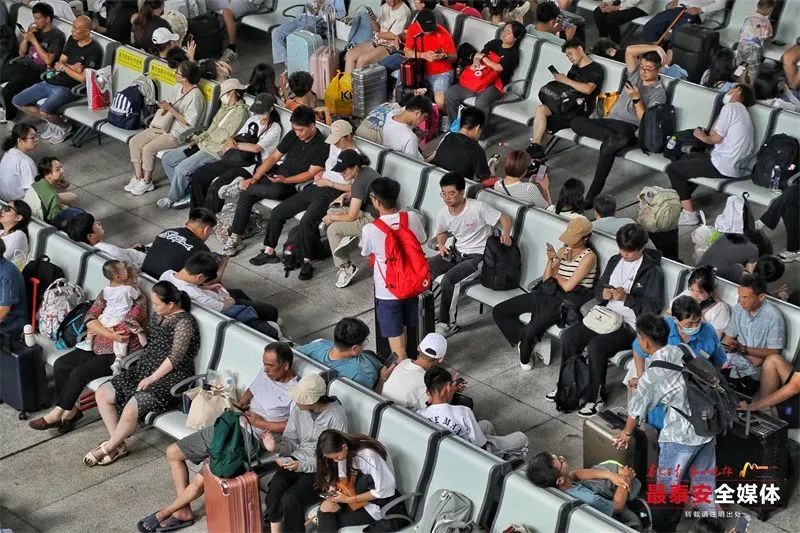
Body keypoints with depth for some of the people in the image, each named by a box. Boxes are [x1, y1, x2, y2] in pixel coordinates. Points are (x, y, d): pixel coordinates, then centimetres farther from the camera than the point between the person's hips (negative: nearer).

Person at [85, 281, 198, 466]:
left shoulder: (184, 322, -14)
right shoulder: (158, 316, 13)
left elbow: (176, 356, -19)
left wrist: (152, 378, -20)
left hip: (170, 377, -10)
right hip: (144, 369, 10)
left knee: (131, 409, -29)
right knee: (102, 394, -4)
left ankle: (108, 448, -5)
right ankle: (118, 444, -3)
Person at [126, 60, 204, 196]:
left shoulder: (195, 96, -20)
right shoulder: (178, 87, 7)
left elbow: (189, 122, -21)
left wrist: (170, 109, -21)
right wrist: (164, 107, -1)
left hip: (178, 134, -9)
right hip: (163, 127, 9)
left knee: (148, 149, -24)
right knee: (133, 142, -4)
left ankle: (147, 182, -5)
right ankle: (138, 177, 2)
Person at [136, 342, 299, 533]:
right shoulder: (266, 372, 7)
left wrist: (261, 423, -18)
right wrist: (238, 406, 4)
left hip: (249, 438, -9)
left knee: (202, 479, -22)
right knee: (173, 452, 5)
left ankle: (165, 512, 2)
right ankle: (183, 512, 5)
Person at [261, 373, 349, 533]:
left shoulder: (336, 417, -18)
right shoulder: (297, 407, -3)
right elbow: (291, 440, 7)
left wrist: (303, 466, -24)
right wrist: (276, 447, -17)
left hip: (322, 468, -5)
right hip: (298, 457, 5)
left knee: (290, 498, -28)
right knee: (275, 486, -28)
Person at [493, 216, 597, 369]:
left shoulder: (589, 257, -7)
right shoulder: (563, 250, 15)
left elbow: (568, 286, -12)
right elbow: (546, 279, 13)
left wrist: (555, 275, 7)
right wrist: (551, 261, -4)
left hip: (566, 301, -8)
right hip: (547, 293, 8)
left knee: (531, 331, -31)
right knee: (498, 311, -2)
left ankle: (525, 357, 3)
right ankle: (536, 345, -4)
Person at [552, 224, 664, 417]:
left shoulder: (652, 271, -9)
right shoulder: (615, 261, 12)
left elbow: (654, 306, -14)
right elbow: (598, 287, 21)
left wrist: (626, 298, -22)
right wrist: (603, 293, -3)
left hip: (631, 326, -7)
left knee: (596, 346, -29)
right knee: (569, 336, -12)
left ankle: (596, 398, -13)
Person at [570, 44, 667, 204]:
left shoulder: (659, 93, 2)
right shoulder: (635, 76, 20)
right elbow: (630, 51, 9)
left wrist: (637, 98, -15)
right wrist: (655, 48, 9)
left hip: (629, 127, -7)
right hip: (610, 122, 7)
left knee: (608, 147, -40)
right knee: (576, 121, -20)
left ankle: (593, 194, -39)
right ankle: (611, 137, -39)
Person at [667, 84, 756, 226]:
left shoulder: (731, 107, -10)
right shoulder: (743, 111, 19)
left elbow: (715, 138, -9)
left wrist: (703, 137, 8)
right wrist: (706, 136, 8)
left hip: (723, 167, -10)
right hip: (737, 166, 10)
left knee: (673, 168, -1)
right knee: (686, 159, 27)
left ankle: (689, 213, -3)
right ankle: (681, 202, 26)